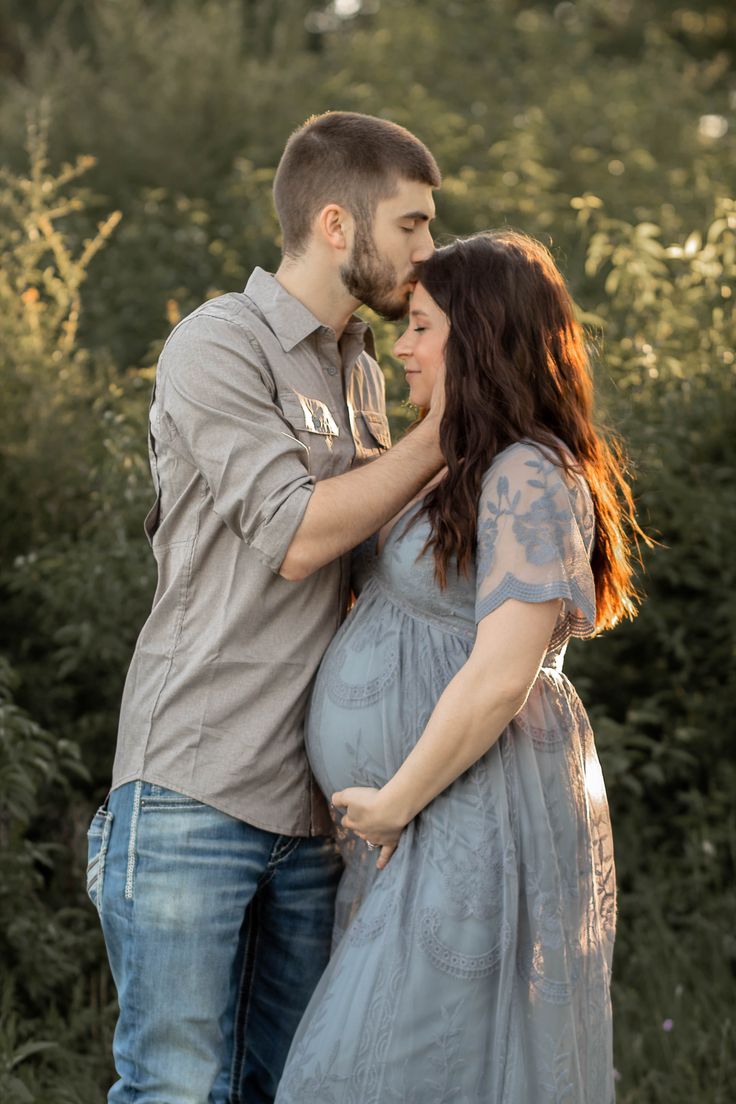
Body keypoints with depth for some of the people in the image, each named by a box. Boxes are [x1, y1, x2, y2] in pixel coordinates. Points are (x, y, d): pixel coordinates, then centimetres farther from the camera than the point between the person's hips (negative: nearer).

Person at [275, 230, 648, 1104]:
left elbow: (501, 676, -23)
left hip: (482, 820, -10)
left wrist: (394, 801, -15)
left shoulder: (530, 478, -16)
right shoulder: (470, 474, 15)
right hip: (435, 828, 10)